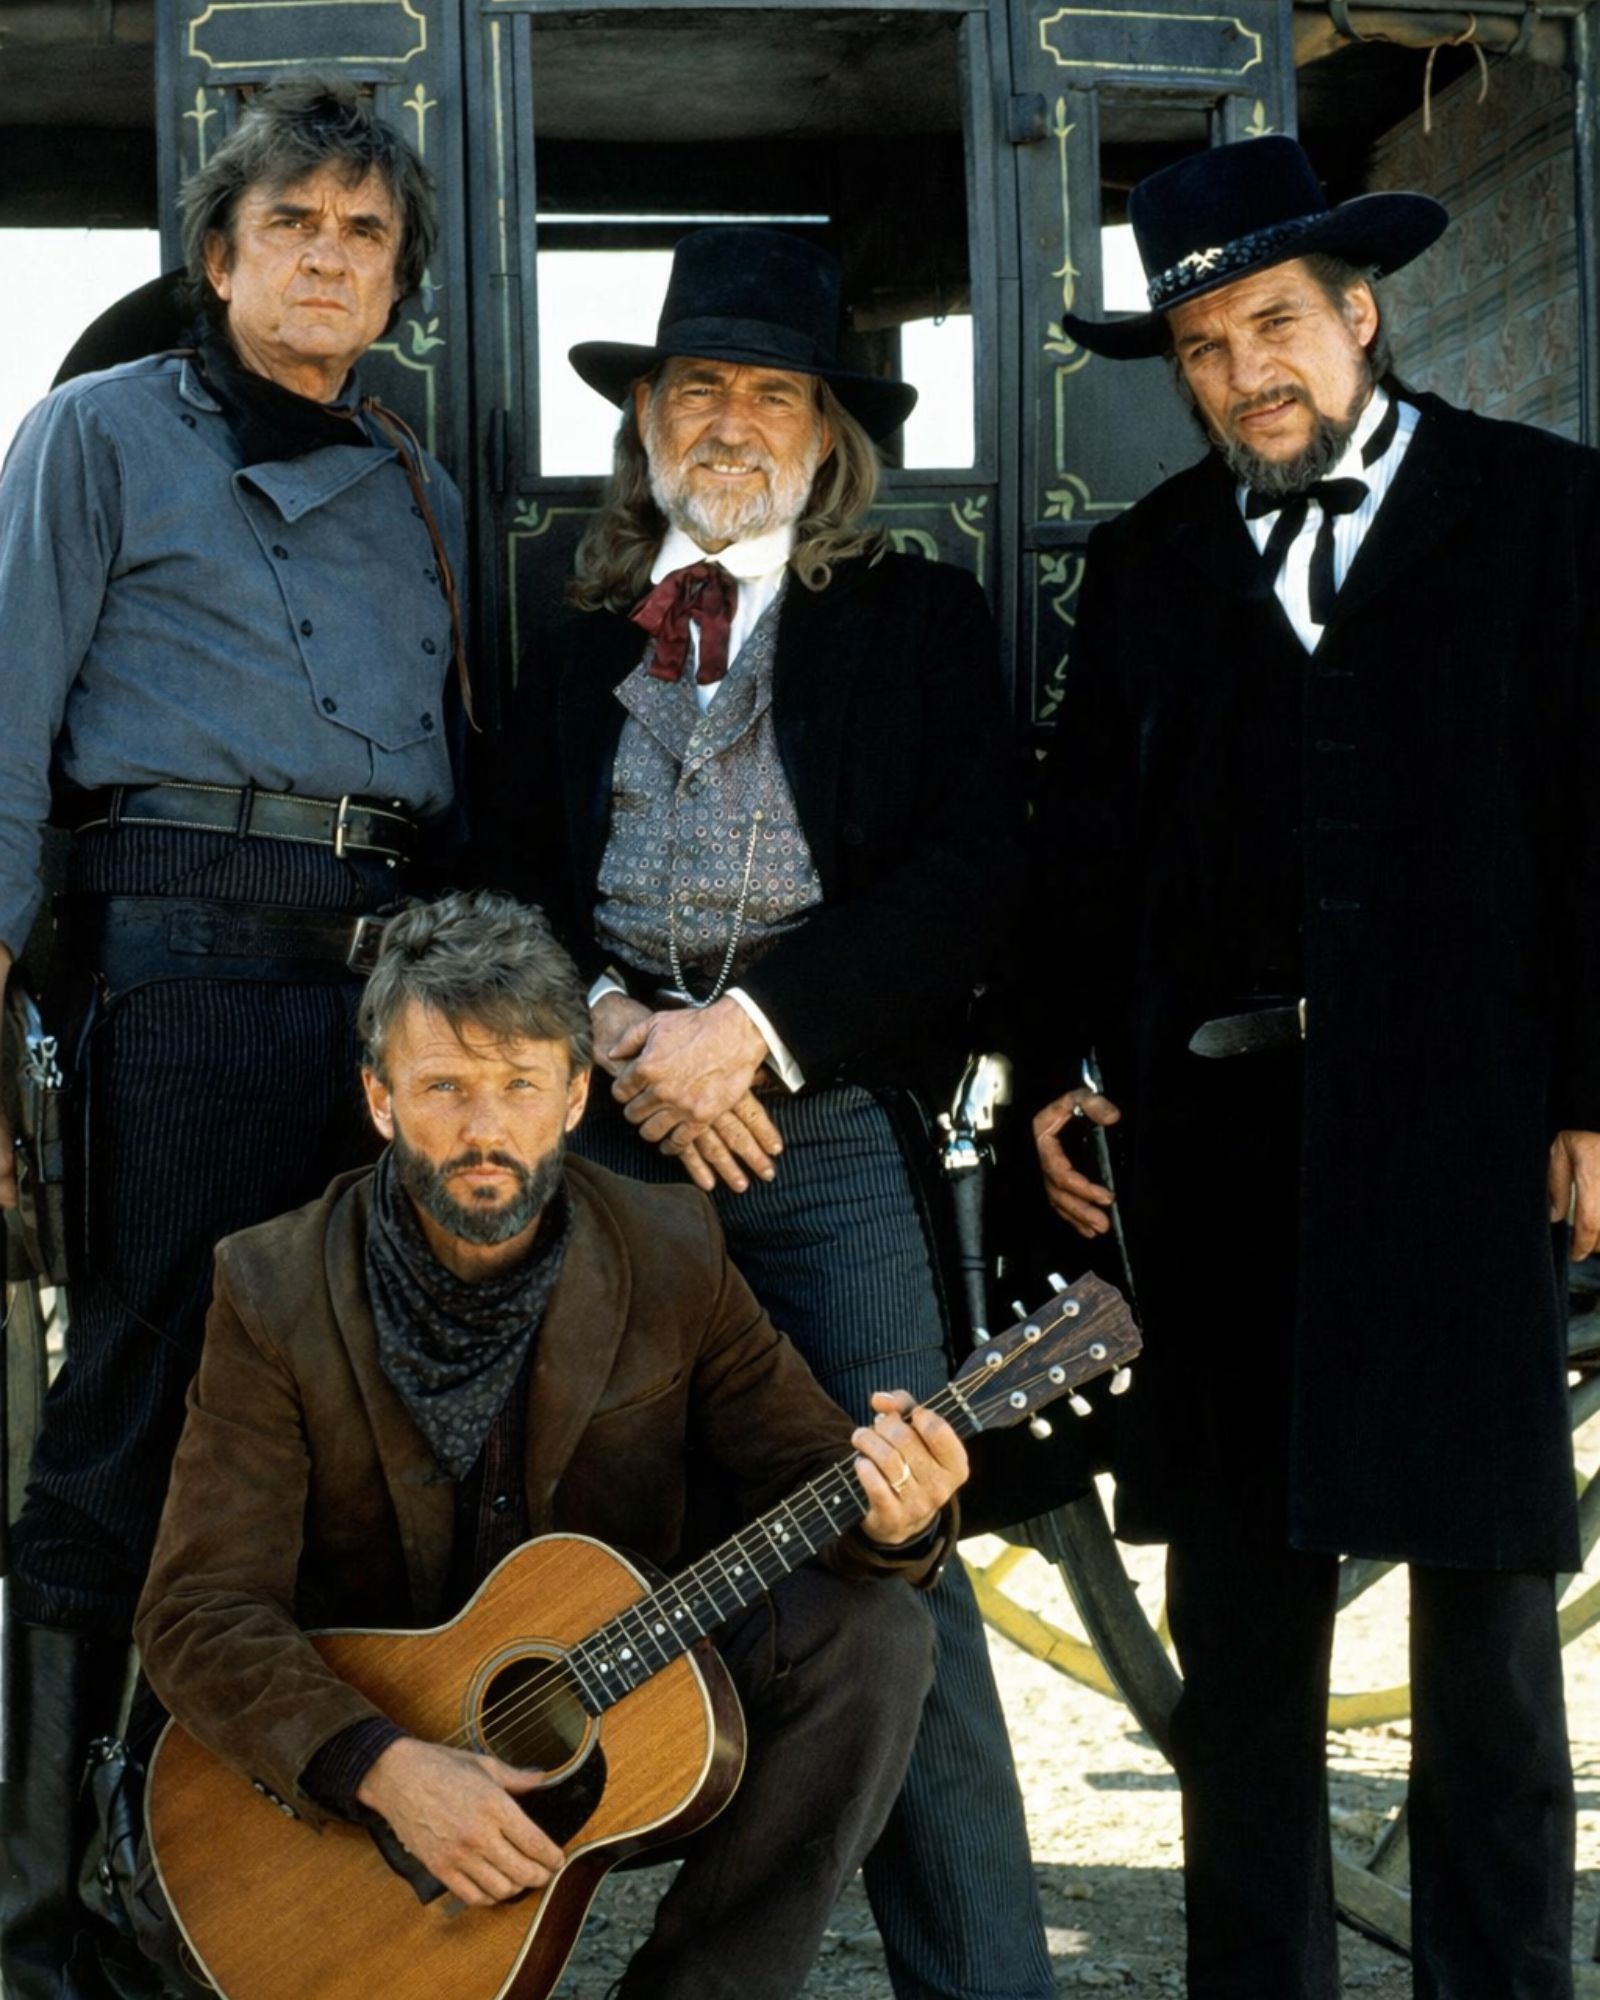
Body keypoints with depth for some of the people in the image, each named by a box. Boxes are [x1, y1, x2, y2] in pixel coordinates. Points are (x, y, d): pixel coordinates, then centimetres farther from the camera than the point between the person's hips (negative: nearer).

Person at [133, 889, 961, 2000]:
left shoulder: (672, 1253, -6)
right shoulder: (274, 1292, -13)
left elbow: (802, 1458, -3)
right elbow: (201, 1614, -17)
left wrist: (884, 1511, -29)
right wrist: (387, 1768, -33)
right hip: (361, 1740, -2)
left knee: (873, 1632, -21)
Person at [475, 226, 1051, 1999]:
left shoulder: (918, 620, 11)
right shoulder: (574, 636, 20)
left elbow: (966, 881, -1)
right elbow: (505, 874, 12)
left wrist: (753, 1027, -11)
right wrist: (618, 1030, -6)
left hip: (830, 1126, -3)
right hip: (602, 1127, 3)